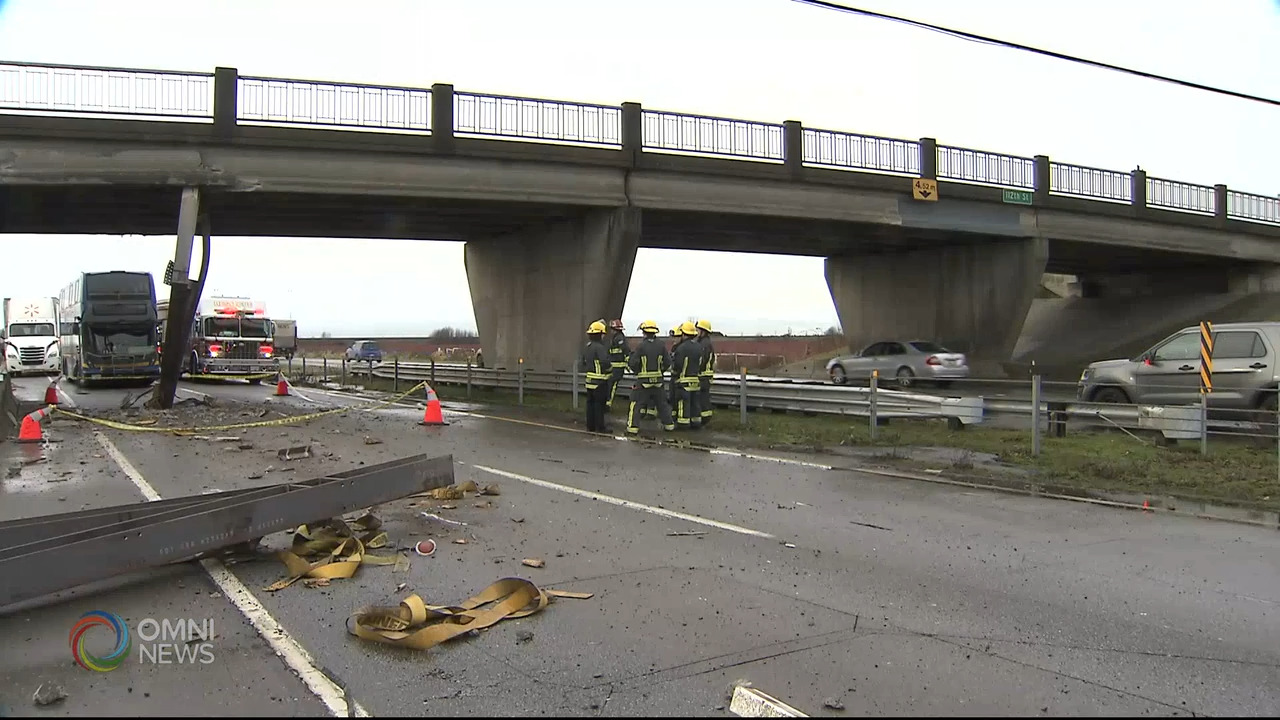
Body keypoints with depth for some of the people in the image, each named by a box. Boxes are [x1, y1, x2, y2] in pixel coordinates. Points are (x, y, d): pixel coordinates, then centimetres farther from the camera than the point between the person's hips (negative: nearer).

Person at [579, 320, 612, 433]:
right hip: (600, 381, -8)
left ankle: (590, 426, 18)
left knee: (590, 403, 13)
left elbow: (581, 365, 14)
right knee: (599, 404, 0)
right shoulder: (599, 347, -18)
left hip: (589, 381, 8)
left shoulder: (586, 348, 9)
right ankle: (600, 427, 5)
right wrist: (608, 369, -10)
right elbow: (605, 362, -29)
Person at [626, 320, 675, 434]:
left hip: (643, 380, -4)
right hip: (658, 380, 4)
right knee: (661, 402, 18)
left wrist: (636, 371, 8)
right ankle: (668, 424, 24)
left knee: (636, 403, 2)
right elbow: (668, 362, 3)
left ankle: (633, 426, -3)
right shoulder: (661, 346, 0)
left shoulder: (640, 346, -13)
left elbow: (633, 363, -13)